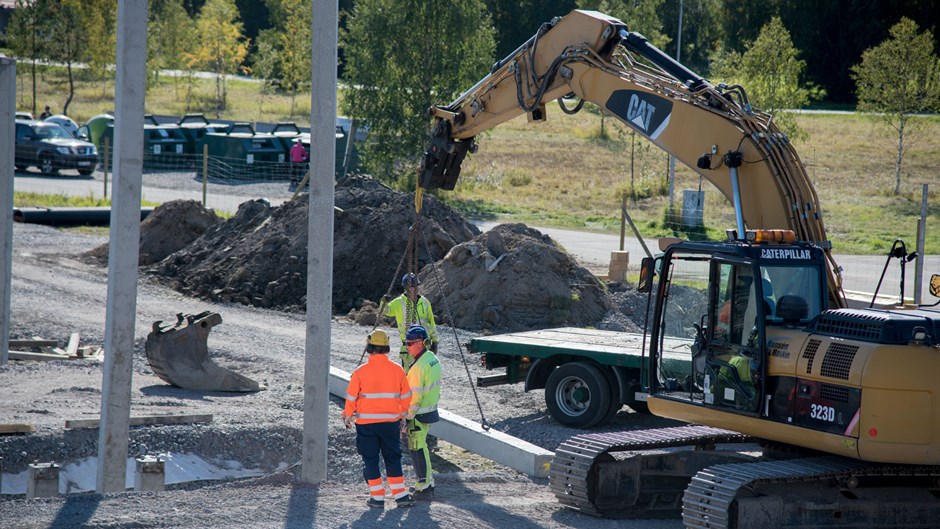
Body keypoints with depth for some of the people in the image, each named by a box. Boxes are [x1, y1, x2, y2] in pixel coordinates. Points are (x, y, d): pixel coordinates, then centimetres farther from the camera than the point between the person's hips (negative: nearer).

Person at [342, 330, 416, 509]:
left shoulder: (361, 372, -12)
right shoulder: (397, 370, -3)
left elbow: (351, 398, -4)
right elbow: (406, 396, 6)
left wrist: (348, 417, 13)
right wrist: (402, 416, 22)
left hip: (366, 423, -2)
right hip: (391, 423, 2)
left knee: (370, 460, 8)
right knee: (393, 458, 13)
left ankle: (377, 497, 9)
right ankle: (400, 495, 10)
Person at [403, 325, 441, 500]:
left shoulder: (419, 367, -23)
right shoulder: (433, 359, 7)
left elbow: (414, 397, -22)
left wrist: (406, 417, -17)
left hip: (418, 414, -10)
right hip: (431, 410, 10)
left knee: (417, 449, -3)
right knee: (421, 446, 19)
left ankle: (424, 488, -1)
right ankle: (427, 482, 27)